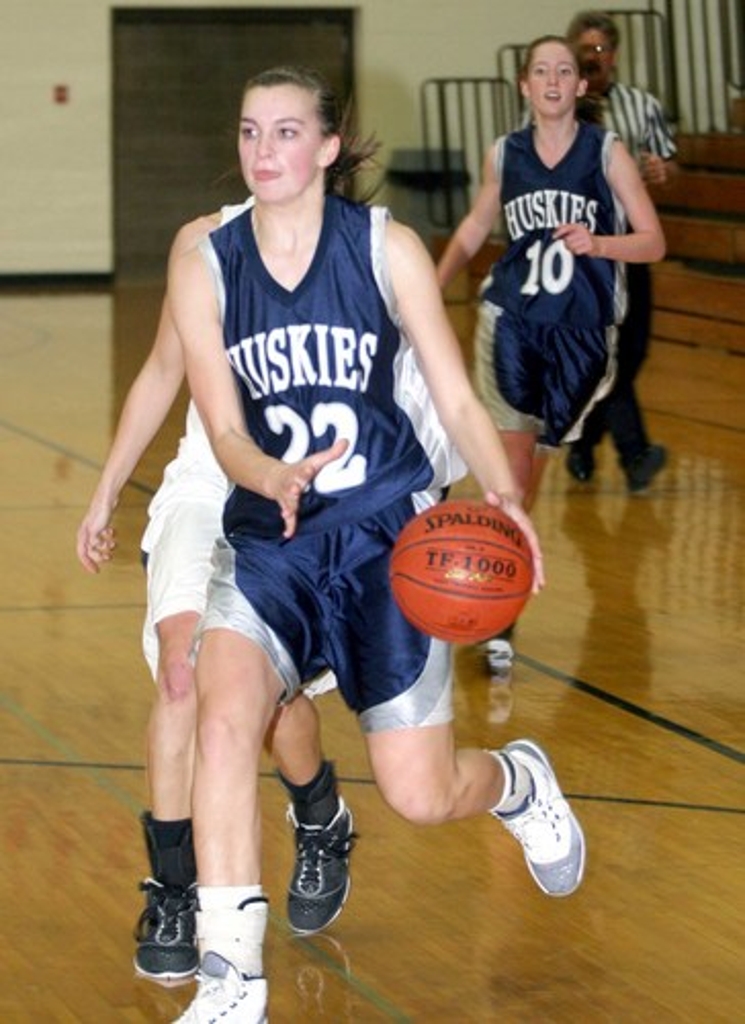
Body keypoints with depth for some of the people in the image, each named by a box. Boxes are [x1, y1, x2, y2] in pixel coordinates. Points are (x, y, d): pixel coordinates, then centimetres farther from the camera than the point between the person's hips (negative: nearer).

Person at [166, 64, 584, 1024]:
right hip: (268, 534, 1)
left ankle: (519, 784, 40)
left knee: (421, 797, 1)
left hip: (389, 531, -1)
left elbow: (457, 399, -4)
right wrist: (274, 479, -30)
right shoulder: (204, 266, -2)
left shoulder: (387, 247, -5)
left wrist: (502, 493, -23)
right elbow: (224, 430, -7)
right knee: (223, 718, -27)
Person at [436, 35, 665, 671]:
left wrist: (597, 242, -23)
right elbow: (475, 228, 20)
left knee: (537, 456, 7)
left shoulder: (607, 153, -3)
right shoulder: (504, 155, 4)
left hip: (582, 331, 0)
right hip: (512, 320, 0)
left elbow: (654, 242, -5)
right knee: (511, 461, -12)